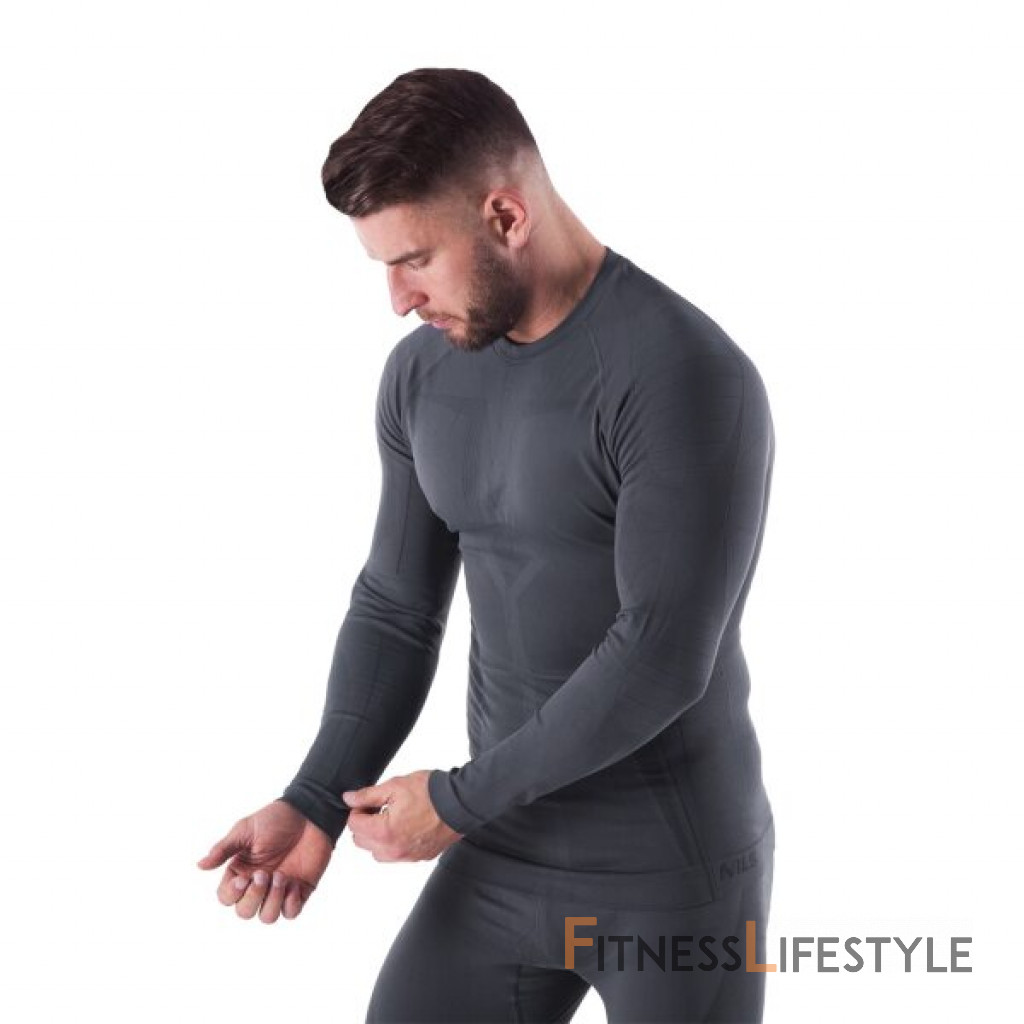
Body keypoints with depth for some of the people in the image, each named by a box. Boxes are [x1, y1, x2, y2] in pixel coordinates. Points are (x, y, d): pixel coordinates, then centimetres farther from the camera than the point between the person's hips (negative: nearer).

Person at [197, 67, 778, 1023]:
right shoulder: (422, 375, 1)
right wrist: (315, 806, -7)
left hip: (672, 871, -5)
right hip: (506, 853, 6)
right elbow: (395, 607, 6)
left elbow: (661, 656, -23)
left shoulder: (687, 377, -21)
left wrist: (460, 801, -16)